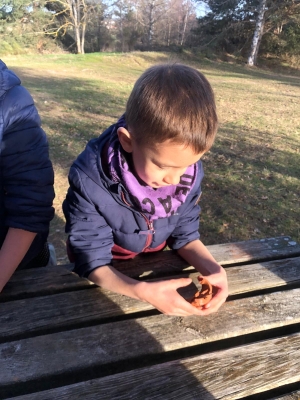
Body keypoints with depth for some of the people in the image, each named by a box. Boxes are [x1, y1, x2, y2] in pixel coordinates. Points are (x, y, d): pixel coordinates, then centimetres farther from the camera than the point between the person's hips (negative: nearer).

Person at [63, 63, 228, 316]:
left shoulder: (190, 173, -17)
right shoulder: (90, 181, -28)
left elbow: (185, 233, -4)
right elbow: (93, 262, -22)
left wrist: (211, 268, -21)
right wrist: (144, 292, -36)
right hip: (108, 280, -2)